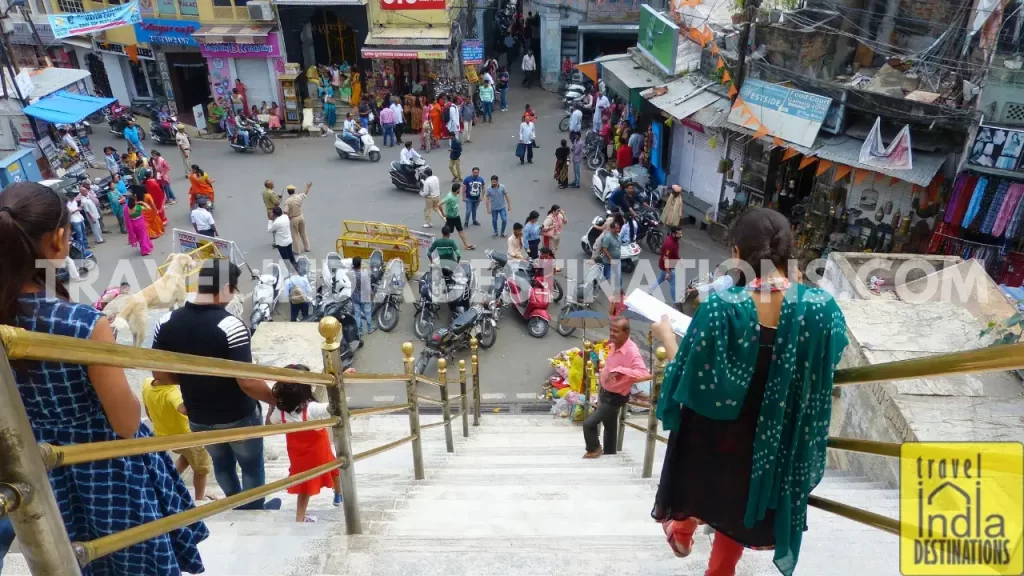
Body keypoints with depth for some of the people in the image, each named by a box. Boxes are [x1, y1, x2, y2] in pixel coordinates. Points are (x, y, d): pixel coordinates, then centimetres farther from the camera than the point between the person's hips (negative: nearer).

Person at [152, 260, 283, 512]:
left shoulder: (166, 323, -10)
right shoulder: (230, 326, -27)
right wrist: (278, 400, -13)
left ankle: (237, 505, 49)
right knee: (251, 465, 20)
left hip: (198, 417, 5)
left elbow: (160, 375, -2)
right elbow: (247, 382, -28)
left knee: (221, 463, 28)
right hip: (238, 416, -5)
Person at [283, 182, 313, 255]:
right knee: (303, 233, 20)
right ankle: (307, 247, 30)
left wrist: (287, 219, -8)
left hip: (293, 219, -4)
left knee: (295, 235, 8)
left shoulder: (287, 201, -21)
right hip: (301, 216, 4)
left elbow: (285, 212, -25)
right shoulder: (299, 197, -8)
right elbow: (305, 193, 15)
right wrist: (308, 187, 32)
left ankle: (297, 251, 15)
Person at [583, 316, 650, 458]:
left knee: (589, 423, -10)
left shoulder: (632, 351, -31)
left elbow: (644, 374, -45)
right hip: (605, 392, 8)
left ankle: (594, 450, 16)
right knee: (609, 426, 23)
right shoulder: (614, 345, -6)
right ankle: (609, 453, 41)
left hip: (615, 397, -8)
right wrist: (603, 373, 8)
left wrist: (619, 370, -51)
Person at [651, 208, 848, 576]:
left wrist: (666, 336, -3)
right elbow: (829, 359, 1)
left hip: (714, 430, -1)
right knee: (738, 506, 28)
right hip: (773, 437, 2)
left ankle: (682, 533, 59)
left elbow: (690, 380, -20)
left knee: (700, 481, 33)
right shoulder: (821, 307, -20)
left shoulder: (721, 306, -28)